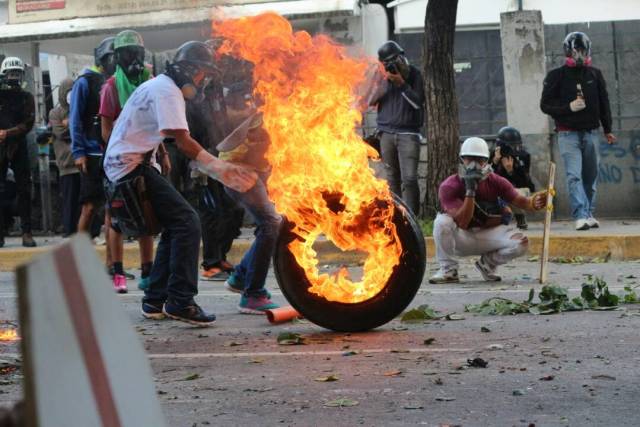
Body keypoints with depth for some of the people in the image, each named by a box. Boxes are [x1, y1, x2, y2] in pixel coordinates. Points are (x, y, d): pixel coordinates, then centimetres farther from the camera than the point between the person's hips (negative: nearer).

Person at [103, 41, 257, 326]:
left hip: (121, 166, 11)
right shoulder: (168, 91, -12)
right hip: (132, 167, -11)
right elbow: (184, 143, -19)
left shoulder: (158, 86, 21)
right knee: (186, 222, -15)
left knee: (175, 227, 14)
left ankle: (156, 301, 16)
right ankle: (180, 301, -16)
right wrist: (221, 171, -17)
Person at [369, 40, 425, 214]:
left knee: (409, 179, -13)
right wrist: (384, 81, -7)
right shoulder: (382, 76, 9)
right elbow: (371, 102, 5)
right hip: (386, 133, 3)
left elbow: (418, 102, -5)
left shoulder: (414, 74, 0)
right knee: (392, 179, 4)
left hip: (408, 133, -3)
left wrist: (401, 83, -14)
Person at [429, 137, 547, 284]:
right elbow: (462, 223, -25)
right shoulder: (449, 187, -17)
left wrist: (533, 203, -38)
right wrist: (470, 191, -33)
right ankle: (448, 270, -13)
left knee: (520, 242, -23)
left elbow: (520, 201, -14)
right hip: (461, 238, -2)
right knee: (442, 221, -34)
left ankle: (488, 262, 8)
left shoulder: (495, 182, -6)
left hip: (488, 235, 3)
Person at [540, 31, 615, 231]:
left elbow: (604, 104, 16)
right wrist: (569, 107, -14)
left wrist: (608, 130, 17)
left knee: (590, 176, 7)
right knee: (574, 175, -14)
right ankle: (581, 216, -22)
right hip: (568, 134, -4)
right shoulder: (556, 76, 0)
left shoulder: (595, 74, 10)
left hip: (591, 132, 4)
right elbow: (545, 105, -1)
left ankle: (589, 214, 16)